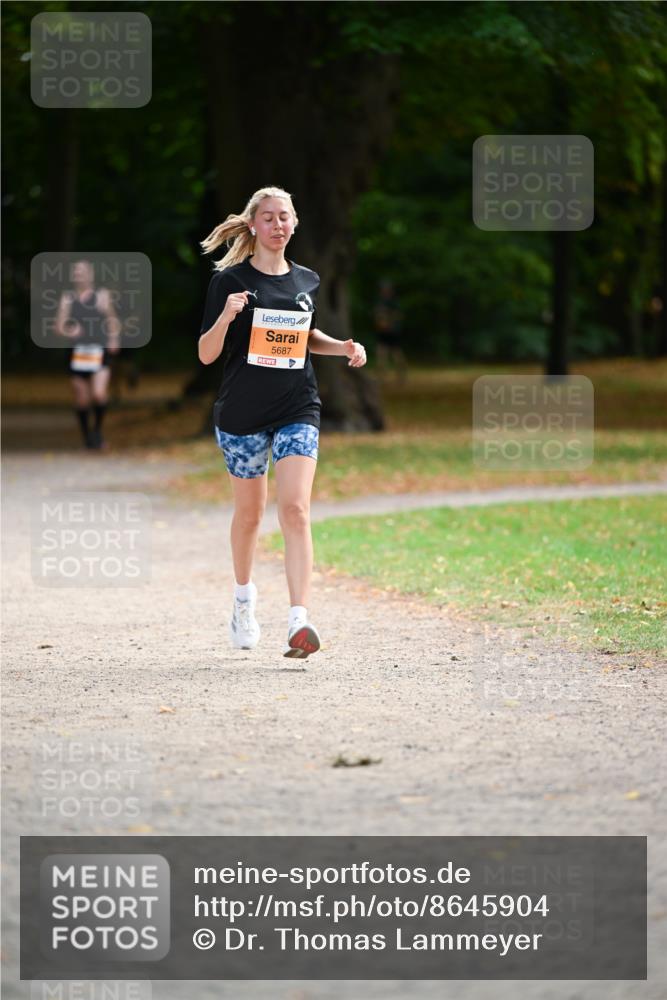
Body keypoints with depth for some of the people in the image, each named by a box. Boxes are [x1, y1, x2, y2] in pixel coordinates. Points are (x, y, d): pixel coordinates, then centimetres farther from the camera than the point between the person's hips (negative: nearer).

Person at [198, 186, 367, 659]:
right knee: (250, 512, 11)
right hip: (243, 412, -2)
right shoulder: (231, 280, -5)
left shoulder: (306, 281, 8)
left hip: (298, 411, 2)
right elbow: (206, 355, -7)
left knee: (295, 510, -14)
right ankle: (244, 597, 38)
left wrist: (343, 346, 7)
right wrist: (226, 317, -25)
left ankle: (299, 621, -21)